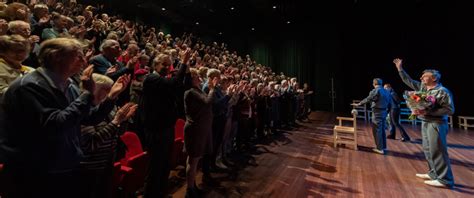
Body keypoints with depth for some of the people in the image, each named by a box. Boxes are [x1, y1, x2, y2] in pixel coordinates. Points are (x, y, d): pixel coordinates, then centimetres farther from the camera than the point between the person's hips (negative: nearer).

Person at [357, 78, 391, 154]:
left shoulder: (375, 91, -13)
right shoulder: (386, 91, 10)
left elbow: (368, 99, -11)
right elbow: (389, 102, 13)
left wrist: (359, 103, 1)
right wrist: (386, 108, 19)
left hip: (377, 112, -8)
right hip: (384, 112, 8)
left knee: (377, 130, -1)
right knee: (382, 130, 17)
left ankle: (380, 148, 3)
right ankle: (384, 146, 26)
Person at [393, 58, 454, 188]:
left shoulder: (442, 91, -13)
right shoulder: (421, 87, 9)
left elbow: (450, 110, -17)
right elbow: (408, 81, 19)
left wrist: (428, 112, -24)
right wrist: (400, 69, 14)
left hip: (436, 124, -8)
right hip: (425, 123, 8)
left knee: (437, 151, -5)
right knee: (428, 150, 14)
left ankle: (444, 180, 5)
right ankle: (433, 174, 26)